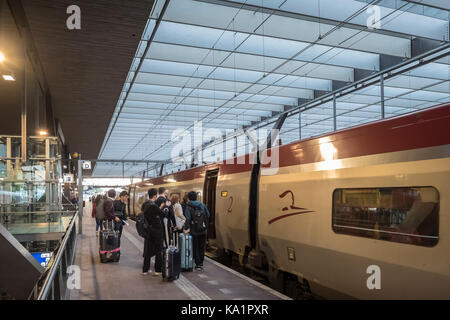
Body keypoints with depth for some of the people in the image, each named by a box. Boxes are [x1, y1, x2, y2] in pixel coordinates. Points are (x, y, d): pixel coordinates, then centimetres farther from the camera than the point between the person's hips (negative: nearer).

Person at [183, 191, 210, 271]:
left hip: (194, 231, -4)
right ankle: (201, 263, 21)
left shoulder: (189, 207, -8)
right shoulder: (202, 205, 4)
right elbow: (208, 216, 4)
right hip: (203, 230, 4)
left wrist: (186, 228, -12)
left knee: (195, 248, 7)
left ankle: (198, 265, 10)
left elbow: (188, 219, -18)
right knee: (202, 247, 15)